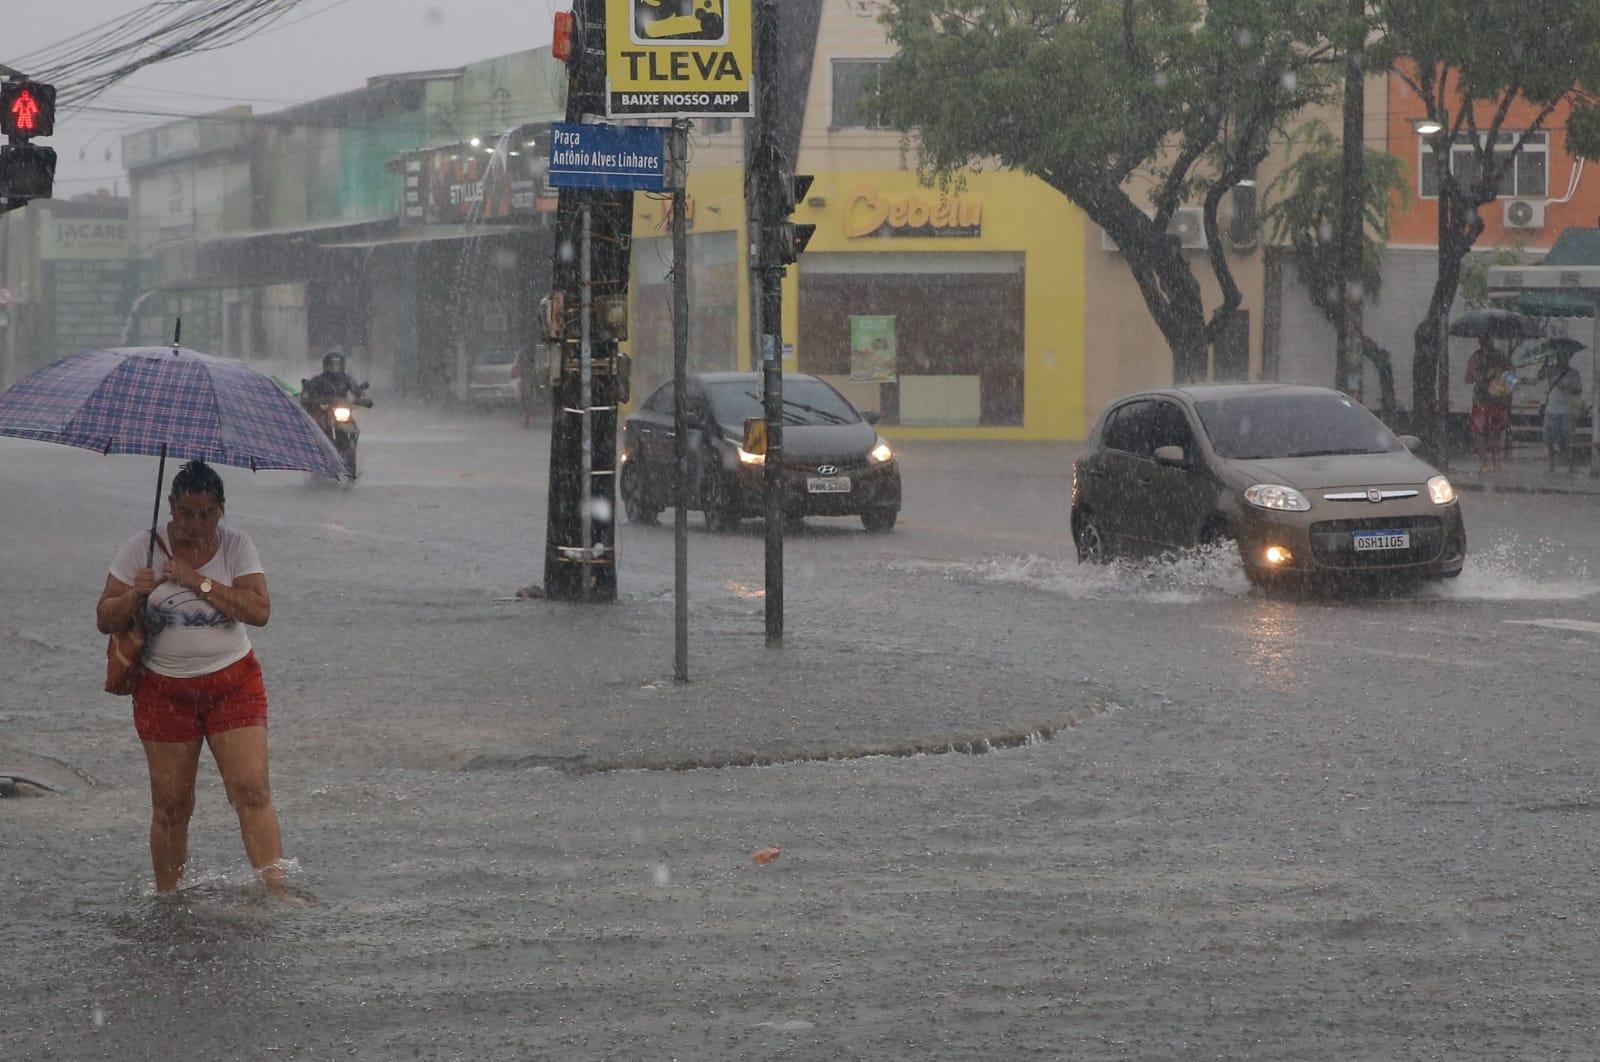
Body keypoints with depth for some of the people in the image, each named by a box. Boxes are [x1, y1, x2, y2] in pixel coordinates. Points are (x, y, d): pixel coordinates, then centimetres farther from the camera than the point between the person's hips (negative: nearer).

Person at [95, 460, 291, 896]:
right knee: (170, 805, 0)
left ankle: (276, 891, -14)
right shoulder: (141, 549, -2)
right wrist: (135, 595, -22)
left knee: (252, 791, -12)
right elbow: (105, 620, -2)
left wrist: (198, 582, -20)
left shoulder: (236, 545, -2)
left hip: (233, 684, 0)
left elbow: (259, 611, -14)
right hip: (164, 691, 0)